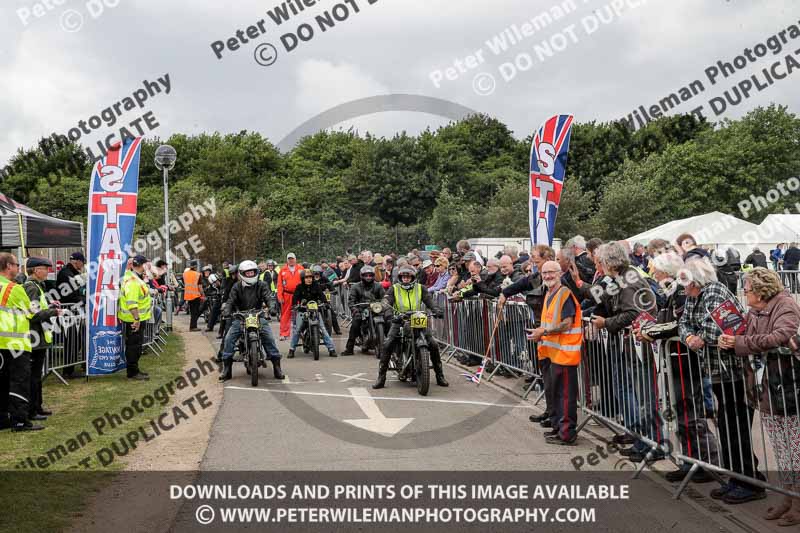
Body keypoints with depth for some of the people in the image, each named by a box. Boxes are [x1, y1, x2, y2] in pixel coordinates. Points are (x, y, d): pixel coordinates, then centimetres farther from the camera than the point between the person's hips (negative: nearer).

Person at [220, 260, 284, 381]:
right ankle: (227, 370, -5)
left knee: (269, 338, -17)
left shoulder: (262, 285, 2)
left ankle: (277, 368, -8)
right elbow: (230, 301, -6)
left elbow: (268, 298, -11)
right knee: (229, 338, -15)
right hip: (240, 317, 1)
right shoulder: (237, 287, 4)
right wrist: (227, 311, -27)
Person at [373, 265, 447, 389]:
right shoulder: (394, 288, 8)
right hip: (399, 321, -1)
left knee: (433, 345, -10)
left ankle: (440, 376, 5)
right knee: (387, 345, -20)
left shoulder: (420, 288, 11)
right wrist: (388, 307, -30)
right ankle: (381, 377, -11)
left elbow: (429, 300, -1)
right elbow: (386, 299, -6)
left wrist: (436, 310, -20)